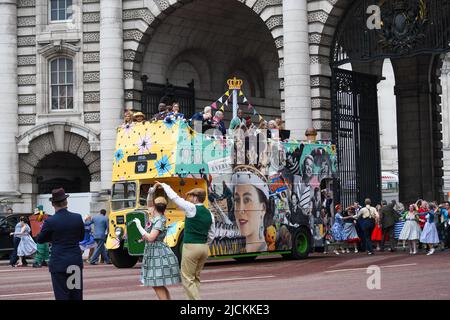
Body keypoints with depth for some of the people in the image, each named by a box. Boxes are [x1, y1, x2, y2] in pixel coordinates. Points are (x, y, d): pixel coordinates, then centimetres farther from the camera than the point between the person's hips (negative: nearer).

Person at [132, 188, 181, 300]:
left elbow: (150, 238, -22)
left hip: (159, 254, -10)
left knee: (157, 285, -11)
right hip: (152, 253, 10)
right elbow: (149, 205, 26)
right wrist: (150, 194, 10)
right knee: (160, 286, 12)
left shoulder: (159, 221, -14)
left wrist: (139, 226, -14)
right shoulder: (155, 217, 11)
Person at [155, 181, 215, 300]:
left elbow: (174, 197, -6)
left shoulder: (192, 208, -9)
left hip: (190, 247, -7)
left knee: (187, 279, -3)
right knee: (196, 278, 17)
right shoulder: (209, 214, 10)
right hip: (204, 248, 7)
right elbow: (211, 235, 15)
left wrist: (164, 185, 6)